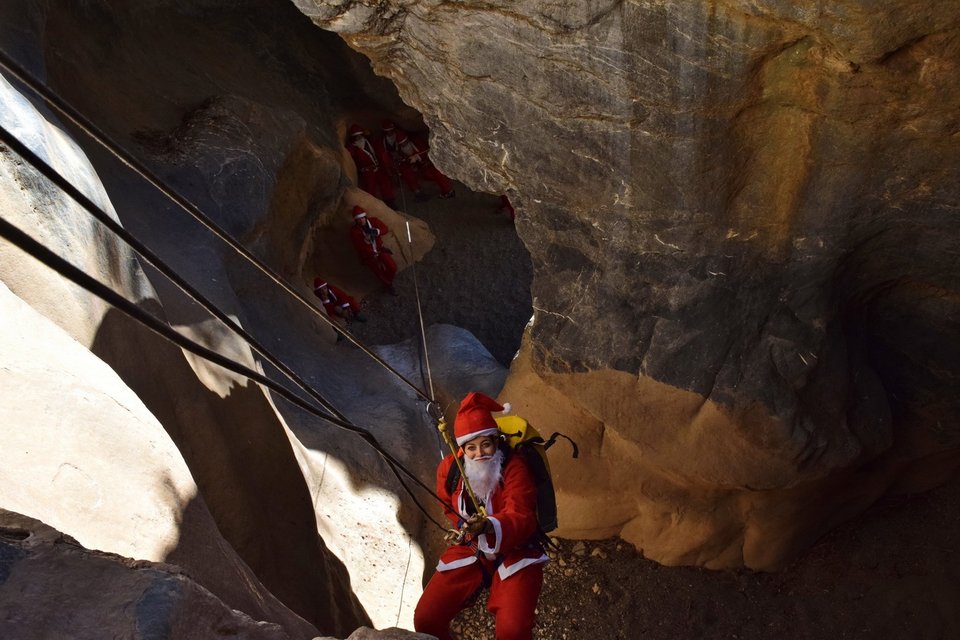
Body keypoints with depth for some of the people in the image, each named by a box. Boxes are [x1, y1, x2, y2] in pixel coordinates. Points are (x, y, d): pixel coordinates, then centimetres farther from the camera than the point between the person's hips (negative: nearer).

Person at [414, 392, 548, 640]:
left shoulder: (514, 467, -18)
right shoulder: (449, 468, -6)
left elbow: (521, 518, -29)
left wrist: (488, 526, -47)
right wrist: (466, 526, 1)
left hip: (513, 553, -4)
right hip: (469, 550, 4)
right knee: (425, 619, -8)